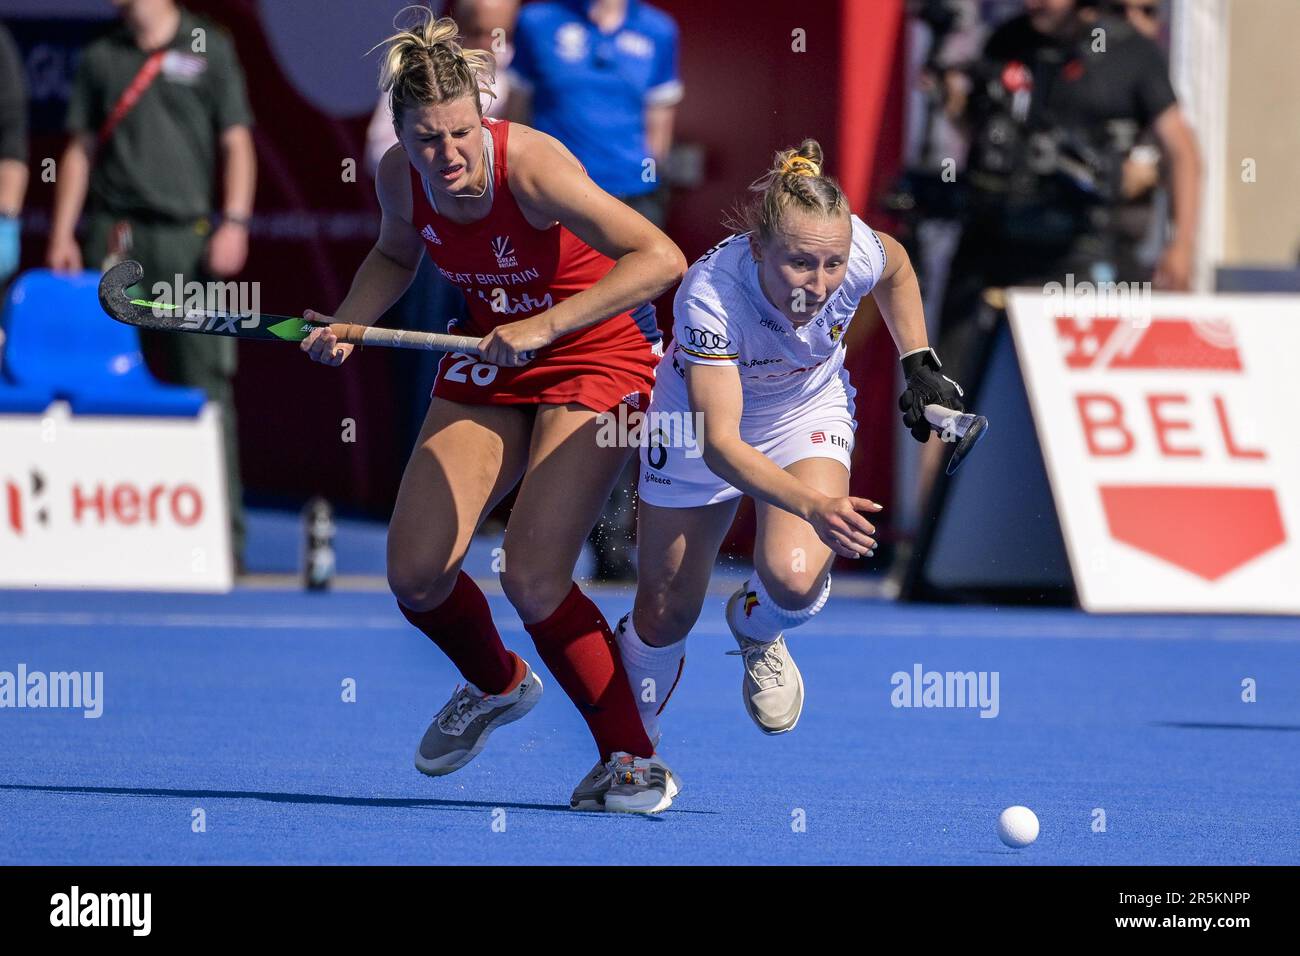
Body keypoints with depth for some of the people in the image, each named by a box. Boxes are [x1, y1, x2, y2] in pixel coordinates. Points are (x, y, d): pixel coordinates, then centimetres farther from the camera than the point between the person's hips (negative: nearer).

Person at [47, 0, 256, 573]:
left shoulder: (209, 49, 6)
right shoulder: (100, 59, 13)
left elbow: (236, 143, 4)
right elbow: (80, 151, 15)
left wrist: (234, 223, -7)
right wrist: (62, 235, 6)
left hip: (187, 236, -3)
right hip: (114, 238, 3)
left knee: (205, 382, -5)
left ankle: (223, 532, -4)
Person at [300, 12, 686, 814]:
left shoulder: (530, 165, -30)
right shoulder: (400, 176, -12)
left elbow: (661, 259, -36)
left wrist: (543, 327, -39)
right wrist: (345, 325, -5)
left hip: (595, 359, -6)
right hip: (489, 359, 6)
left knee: (533, 577, -19)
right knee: (417, 573, -3)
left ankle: (634, 761, -2)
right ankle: (498, 685, 30)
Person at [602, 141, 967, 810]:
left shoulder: (858, 254, -32)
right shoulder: (709, 294, -41)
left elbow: (896, 269, -3)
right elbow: (720, 444, -44)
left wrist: (919, 365, -4)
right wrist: (816, 506, -57)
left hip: (809, 411, 2)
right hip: (699, 422, -1)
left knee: (795, 576, -25)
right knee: (665, 613, 7)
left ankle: (757, 630, 12)